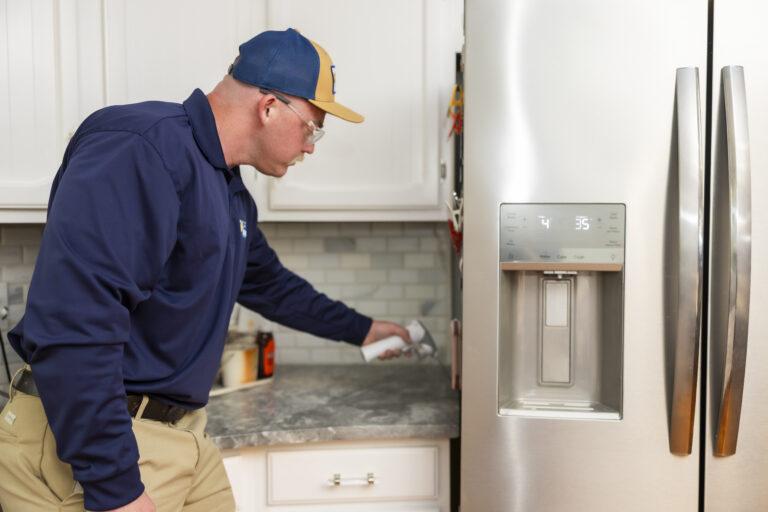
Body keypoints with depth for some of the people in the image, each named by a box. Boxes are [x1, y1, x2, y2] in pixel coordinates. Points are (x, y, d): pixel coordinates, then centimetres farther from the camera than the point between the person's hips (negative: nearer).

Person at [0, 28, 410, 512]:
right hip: (80, 442, -9)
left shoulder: (233, 197, 13)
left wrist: (359, 328, 38)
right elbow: (73, 321, -28)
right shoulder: (140, 148, -20)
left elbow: (271, 285, 31)